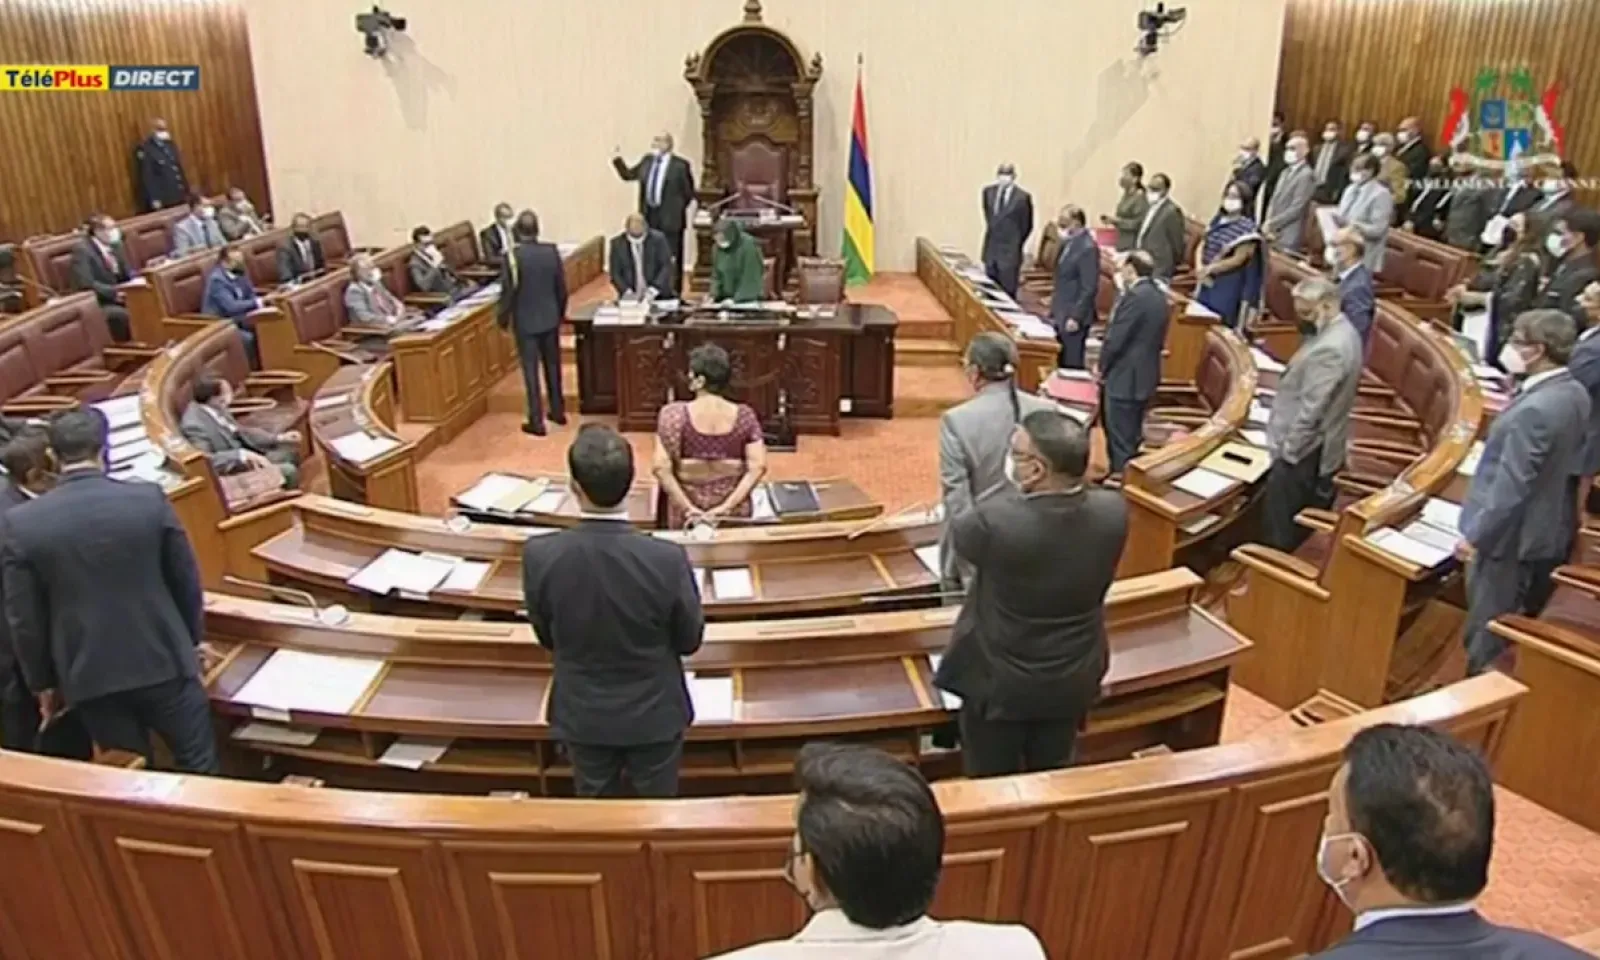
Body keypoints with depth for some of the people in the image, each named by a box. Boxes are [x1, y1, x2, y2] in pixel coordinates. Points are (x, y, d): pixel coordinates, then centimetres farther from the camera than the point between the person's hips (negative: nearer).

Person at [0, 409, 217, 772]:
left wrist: (42, 681, 13)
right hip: (163, 660, -1)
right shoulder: (151, 500, -11)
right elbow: (187, 582, -1)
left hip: (88, 675, 2)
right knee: (200, 768, 12)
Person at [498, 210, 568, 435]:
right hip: (550, 318, 4)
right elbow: (562, 287, 1)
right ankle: (558, 412, 29)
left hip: (525, 321, -4)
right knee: (553, 366, 18)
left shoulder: (513, 256, -16)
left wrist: (503, 318, 2)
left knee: (531, 370, 2)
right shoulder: (552, 251, -6)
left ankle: (536, 422, 5)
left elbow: (507, 291, -13)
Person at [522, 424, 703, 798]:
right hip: (653, 714, -1)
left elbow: (546, 638, -5)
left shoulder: (540, 555, -23)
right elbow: (689, 640, -10)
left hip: (582, 715, 2)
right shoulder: (668, 559, -28)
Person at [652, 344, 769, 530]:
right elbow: (757, 467, -10)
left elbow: (662, 468, -15)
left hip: (688, 516, -2)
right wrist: (726, 507, -10)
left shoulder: (674, 414, -10)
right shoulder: (745, 416, -4)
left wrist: (689, 508, -12)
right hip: (735, 514, 2)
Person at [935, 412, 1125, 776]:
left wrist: (1015, 488, -8)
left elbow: (958, 532, -9)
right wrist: (1029, 489, -3)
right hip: (1073, 681, 4)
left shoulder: (996, 519, -33)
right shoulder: (1113, 511, -19)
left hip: (999, 682, -4)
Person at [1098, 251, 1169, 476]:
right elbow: (1149, 337, 13)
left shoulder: (1134, 296, -21)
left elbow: (1115, 339, -20)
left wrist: (1102, 367, -6)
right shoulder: (1157, 295, 9)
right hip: (1143, 375, 10)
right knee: (1132, 433, 19)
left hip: (1125, 376, -10)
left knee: (1121, 435, 0)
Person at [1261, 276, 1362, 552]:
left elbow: (1311, 410, -25)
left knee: (1278, 529, 0)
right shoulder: (1342, 332, 7)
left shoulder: (1329, 349, -26)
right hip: (1323, 449, 10)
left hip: (1303, 451, -10)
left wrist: (1287, 450, -19)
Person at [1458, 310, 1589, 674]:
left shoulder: (1534, 410, -29)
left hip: (1511, 535, -9)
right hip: (1549, 532, 9)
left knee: (1489, 631, 7)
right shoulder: (1575, 394, 0)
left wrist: (1475, 535, -18)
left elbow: (1512, 485, -26)